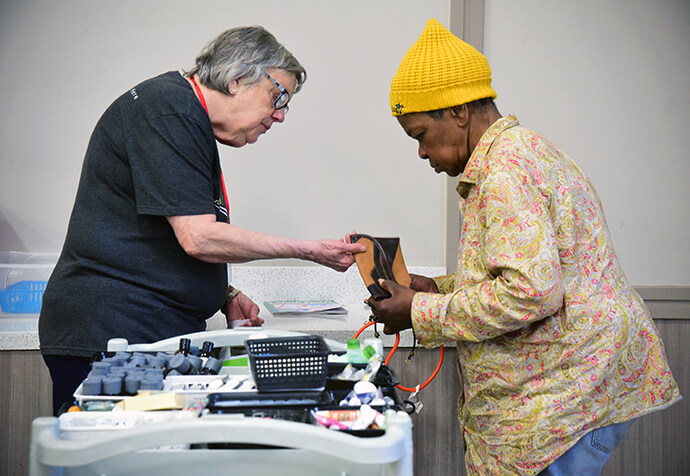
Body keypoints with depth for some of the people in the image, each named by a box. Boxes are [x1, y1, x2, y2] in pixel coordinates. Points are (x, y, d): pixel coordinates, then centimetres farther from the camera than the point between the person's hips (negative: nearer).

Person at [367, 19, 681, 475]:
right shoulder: (521, 148, 18)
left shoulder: (505, 170, -17)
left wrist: (420, 313, -16)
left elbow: (531, 292, -27)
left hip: (569, 394, -10)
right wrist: (439, 289, 15)